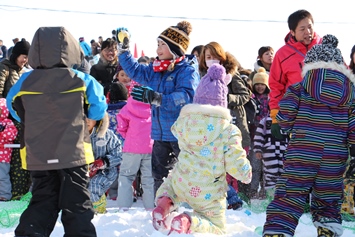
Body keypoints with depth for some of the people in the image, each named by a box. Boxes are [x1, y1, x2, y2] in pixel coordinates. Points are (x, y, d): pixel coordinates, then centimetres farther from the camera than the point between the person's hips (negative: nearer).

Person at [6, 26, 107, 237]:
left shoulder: (25, 82, -5)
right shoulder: (83, 81, -9)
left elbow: (15, 110, 10)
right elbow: (98, 110, 3)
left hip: (37, 157, 2)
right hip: (73, 155, -2)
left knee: (42, 204, 16)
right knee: (77, 205, 8)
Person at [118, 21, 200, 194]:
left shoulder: (187, 71, -14)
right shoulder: (156, 70, 10)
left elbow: (185, 97, -29)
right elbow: (134, 70, 26)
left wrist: (156, 98, -36)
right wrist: (124, 49, 16)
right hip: (160, 134, 8)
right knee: (160, 173, 16)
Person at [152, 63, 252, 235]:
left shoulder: (183, 120, -6)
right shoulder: (228, 130, -17)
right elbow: (236, 166, -16)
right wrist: (246, 174, 5)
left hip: (181, 184, 3)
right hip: (208, 195, -3)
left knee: (171, 179, 40)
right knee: (217, 228, 19)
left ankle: (165, 202, 5)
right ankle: (190, 222, -14)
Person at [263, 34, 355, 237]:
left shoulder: (299, 88, -1)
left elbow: (285, 117, -7)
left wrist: (291, 128, 14)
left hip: (301, 154, -3)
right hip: (335, 158, 3)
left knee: (289, 198, -3)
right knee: (328, 201, 17)